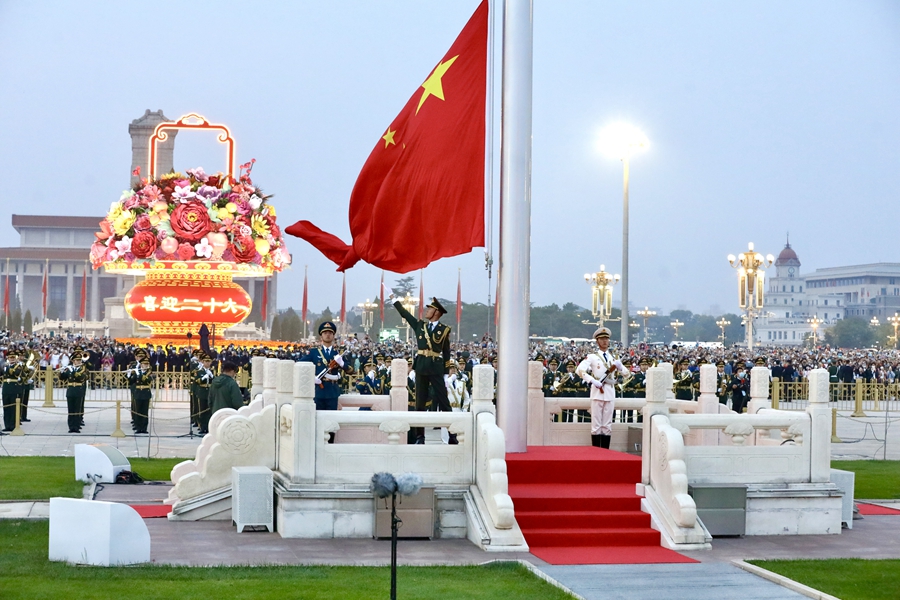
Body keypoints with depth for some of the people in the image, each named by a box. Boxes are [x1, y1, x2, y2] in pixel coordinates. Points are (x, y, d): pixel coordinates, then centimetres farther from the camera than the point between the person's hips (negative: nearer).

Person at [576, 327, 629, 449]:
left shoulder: (613, 358, 17)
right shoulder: (592, 357, 4)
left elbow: (626, 373, 14)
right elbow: (580, 370, -10)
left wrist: (619, 365, -7)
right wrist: (593, 381, -20)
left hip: (610, 393, 4)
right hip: (597, 392, -4)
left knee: (607, 425, 4)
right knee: (596, 425, -3)